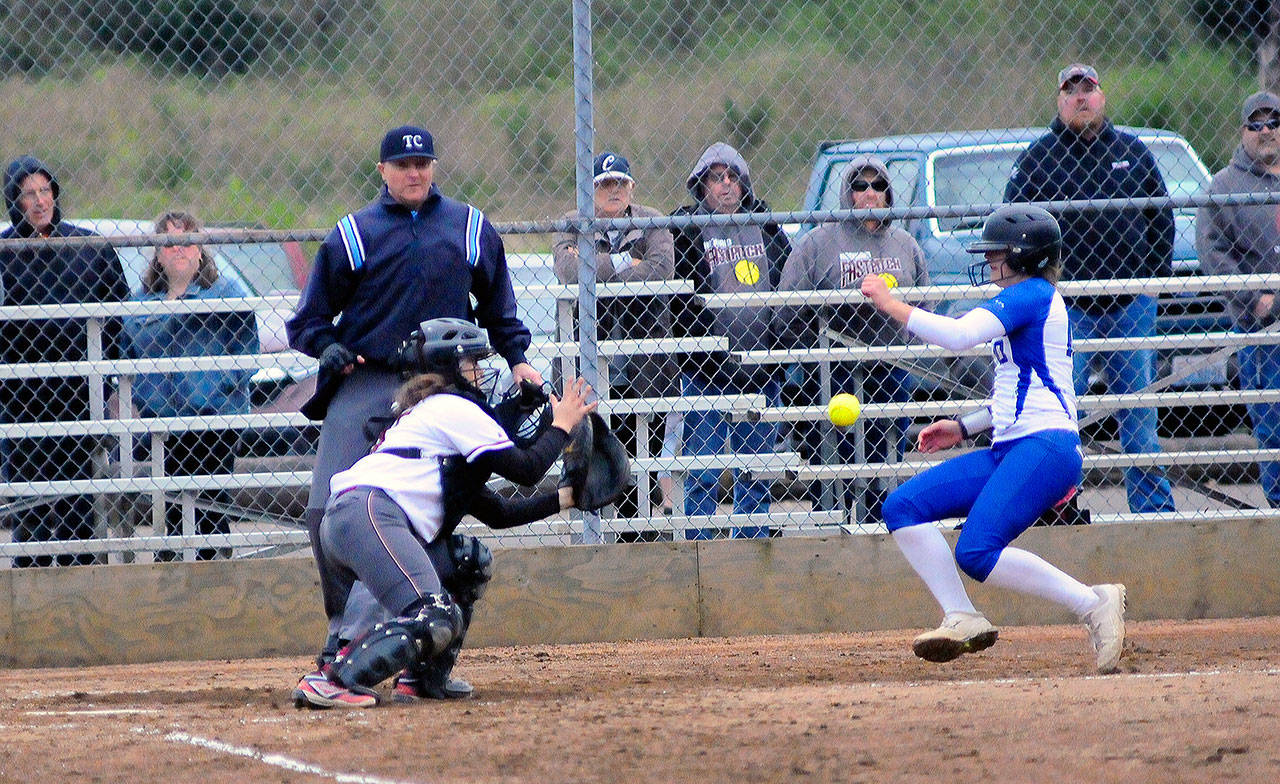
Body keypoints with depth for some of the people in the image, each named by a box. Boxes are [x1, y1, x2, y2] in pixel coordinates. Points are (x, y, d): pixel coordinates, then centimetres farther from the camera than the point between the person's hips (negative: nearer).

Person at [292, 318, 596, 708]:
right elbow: (525, 469, 2)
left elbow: (497, 514, 34)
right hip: (370, 515, -10)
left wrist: (565, 498, 32)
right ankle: (328, 683, -35)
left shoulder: (423, 414, 36)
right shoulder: (455, 408, 7)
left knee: (471, 560, 23)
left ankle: (421, 679, 12)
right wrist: (562, 425, 17)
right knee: (435, 621, -23)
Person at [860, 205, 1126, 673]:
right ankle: (962, 618, -9)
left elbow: (959, 335, -20)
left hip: (1044, 447, -11)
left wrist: (890, 305, -11)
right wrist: (965, 427, 22)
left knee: (977, 552, -26)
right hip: (1009, 451, 11)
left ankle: (1093, 604, -17)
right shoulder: (1032, 301, 23)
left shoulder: (1031, 294, -7)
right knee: (904, 507, 1)